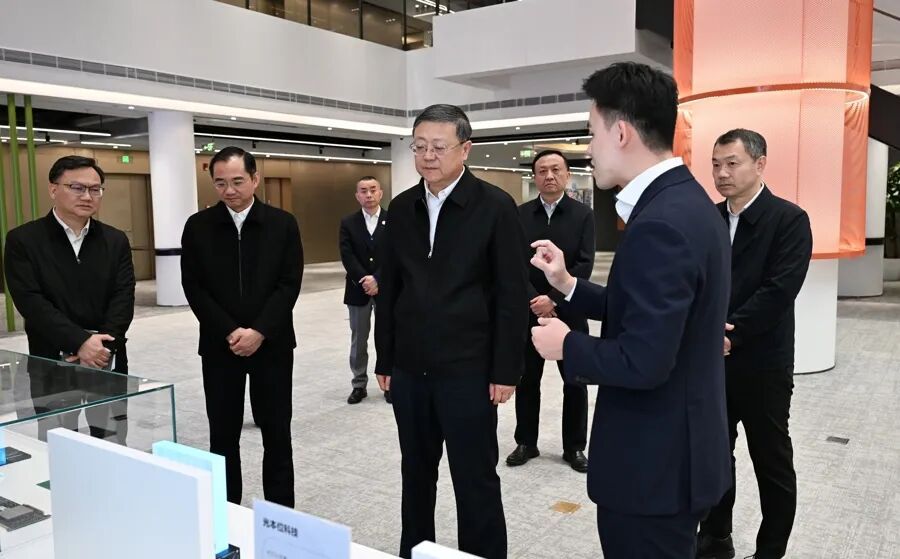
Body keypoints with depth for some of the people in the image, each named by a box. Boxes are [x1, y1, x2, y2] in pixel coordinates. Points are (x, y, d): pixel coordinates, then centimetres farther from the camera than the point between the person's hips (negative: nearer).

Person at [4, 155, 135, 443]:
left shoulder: (116, 240, 6)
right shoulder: (23, 240, -3)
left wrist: (102, 346, -17)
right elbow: (30, 302, -12)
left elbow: (124, 298, -2)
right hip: (51, 365, -2)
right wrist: (80, 342, -22)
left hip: (108, 361, 3)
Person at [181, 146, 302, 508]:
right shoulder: (198, 226, 1)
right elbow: (194, 288, -3)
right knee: (223, 435, 9)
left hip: (272, 344, 0)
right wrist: (230, 333, -12)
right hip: (219, 346, 1)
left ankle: (281, 514, 20)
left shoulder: (283, 224, -1)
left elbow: (289, 285, -5)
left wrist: (258, 332, -14)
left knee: (277, 434, 7)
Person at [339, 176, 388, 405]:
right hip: (358, 289, 1)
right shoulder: (348, 223, 3)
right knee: (358, 340, 9)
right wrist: (364, 280, -18)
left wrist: (377, 279, -19)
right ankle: (359, 384, 19)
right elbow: (347, 256, -6)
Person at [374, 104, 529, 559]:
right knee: (416, 474, 17)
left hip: (468, 368, -4)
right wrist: (385, 360, 8)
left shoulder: (495, 206, -7)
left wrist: (506, 370, -10)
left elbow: (512, 296, -8)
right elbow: (388, 289, 10)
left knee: (476, 481, 6)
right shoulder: (402, 207, 7)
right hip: (410, 368, 5)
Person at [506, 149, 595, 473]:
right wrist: (535, 300, -15)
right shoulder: (520, 215, 2)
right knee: (527, 380, 10)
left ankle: (574, 446, 22)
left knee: (575, 383, 7)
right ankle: (526, 442, 24)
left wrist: (553, 299, -17)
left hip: (569, 312, -1)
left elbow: (584, 266, -9)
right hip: (528, 311, 1)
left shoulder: (583, 215, -1)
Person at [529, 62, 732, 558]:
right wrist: (569, 285, 9)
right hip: (674, 448, 10)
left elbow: (643, 362, -29)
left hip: (654, 461, -10)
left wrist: (566, 345, -13)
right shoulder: (683, 201, 6)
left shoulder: (660, 223, -26)